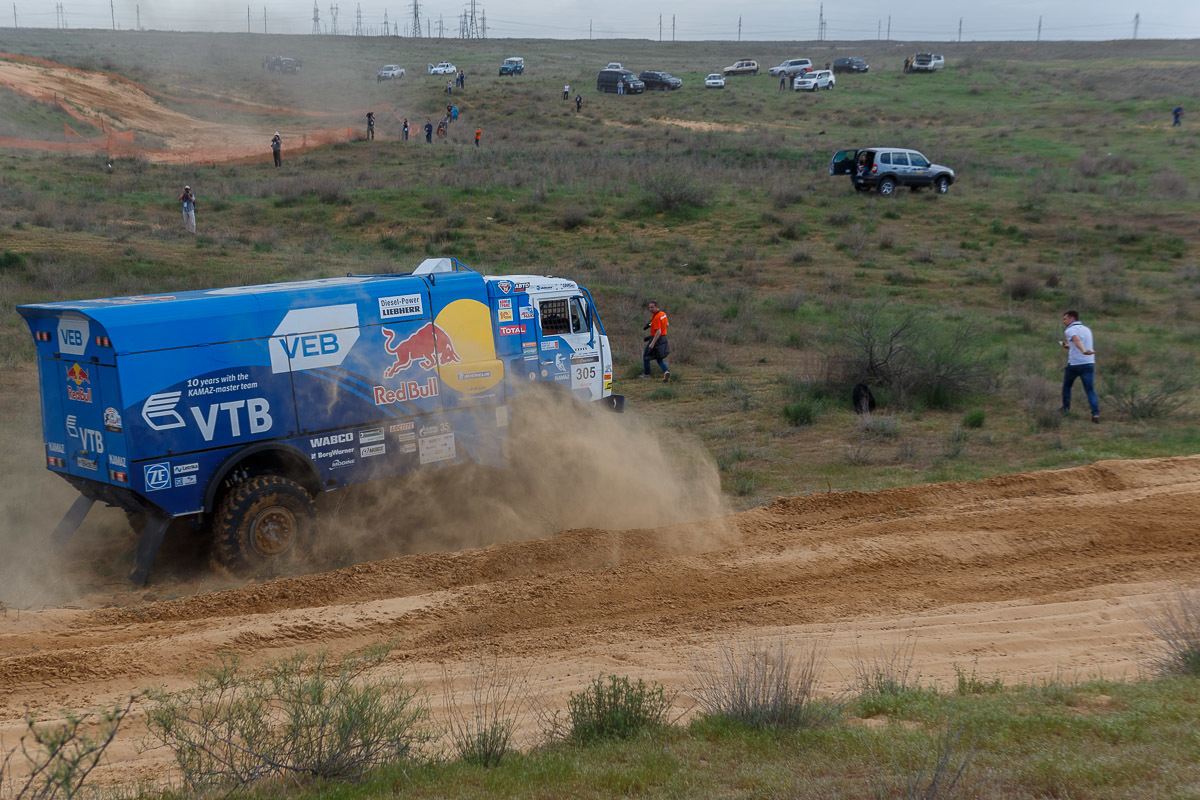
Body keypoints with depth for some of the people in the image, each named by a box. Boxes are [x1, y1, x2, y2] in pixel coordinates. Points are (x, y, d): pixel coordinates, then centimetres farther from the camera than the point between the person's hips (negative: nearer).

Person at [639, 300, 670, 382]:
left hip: (656, 339, -9)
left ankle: (646, 374, 19)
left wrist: (652, 343, -29)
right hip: (663, 338, 9)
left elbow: (658, 331, -28)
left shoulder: (656, 317, -23)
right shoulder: (663, 313, 5)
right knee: (659, 359, 15)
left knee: (645, 356, 11)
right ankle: (666, 372, -8)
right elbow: (666, 325, 20)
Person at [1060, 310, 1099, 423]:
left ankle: (1066, 408, 28)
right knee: (1090, 390, -1)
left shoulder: (1070, 330, -5)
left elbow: (1077, 340, -27)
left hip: (1074, 364, -4)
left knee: (1066, 385, 21)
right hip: (1089, 363, 5)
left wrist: (1083, 351, -45)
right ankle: (1095, 413, -17)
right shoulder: (1087, 329, 18)